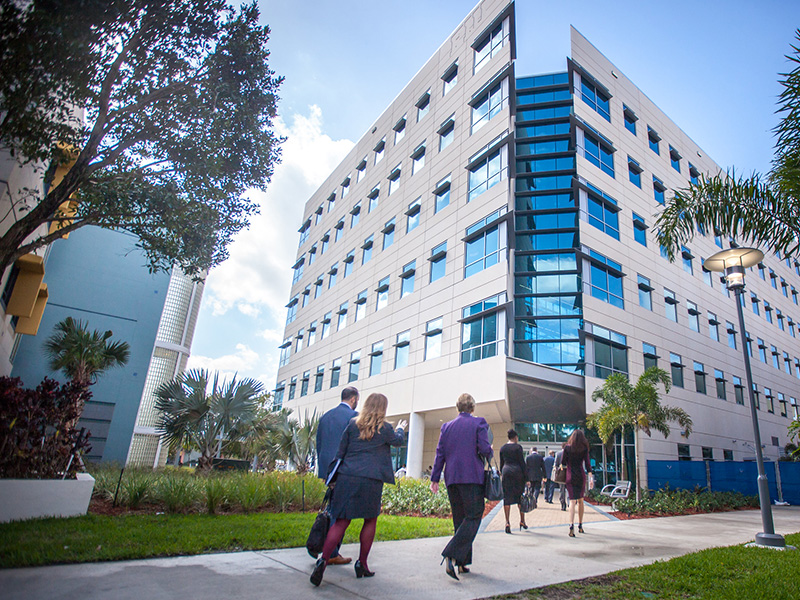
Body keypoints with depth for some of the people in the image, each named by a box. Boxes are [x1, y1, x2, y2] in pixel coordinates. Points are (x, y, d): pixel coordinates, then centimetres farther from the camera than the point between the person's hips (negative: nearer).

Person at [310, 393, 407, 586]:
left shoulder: (353, 424, 8)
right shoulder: (384, 428, 0)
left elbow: (341, 451, 10)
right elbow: (398, 441, 21)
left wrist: (336, 475, 19)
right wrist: (400, 429, 43)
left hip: (347, 477, 3)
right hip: (370, 479, -3)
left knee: (341, 522, 6)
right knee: (370, 521, 16)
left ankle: (323, 560, -9)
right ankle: (362, 564, 21)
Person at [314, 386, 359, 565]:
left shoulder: (326, 416, 12)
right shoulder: (353, 415, -8)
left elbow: (319, 445, 15)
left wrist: (322, 471, 20)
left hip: (327, 468, 6)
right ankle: (331, 554, 8)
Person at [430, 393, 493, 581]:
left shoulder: (446, 426, 10)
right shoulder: (479, 422, -2)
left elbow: (440, 453, 7)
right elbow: (484, 449, -11)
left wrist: (434, 478, 9)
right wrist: (490, 452, 12)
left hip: (452, 478, 5)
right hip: (472, 477, -5)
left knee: (460, 519, 13)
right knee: (473, 517, -1)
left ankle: (462, 563, 15)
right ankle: (451, 555, -17)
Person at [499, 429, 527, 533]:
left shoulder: (502, 448, 10)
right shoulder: (518, 447, -3)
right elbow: (522, 462, -5)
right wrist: (526, 476, 0)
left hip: (506, 471, 3)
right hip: (517, 471, -3)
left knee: (506, 497, 1)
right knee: (520, 496, 10)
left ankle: (507, 522, -5)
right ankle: (522, 521, 17)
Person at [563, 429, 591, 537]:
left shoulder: (567, 447, -3)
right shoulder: (584, 448, -1)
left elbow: (563, 462, 0)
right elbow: (587, 464, -4)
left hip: (570, 476, -1)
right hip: (581, 476, 2)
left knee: (572, 501, -5)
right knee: (580, 500, 17)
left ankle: (571, 525, -23)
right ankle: (580, 526, 23)